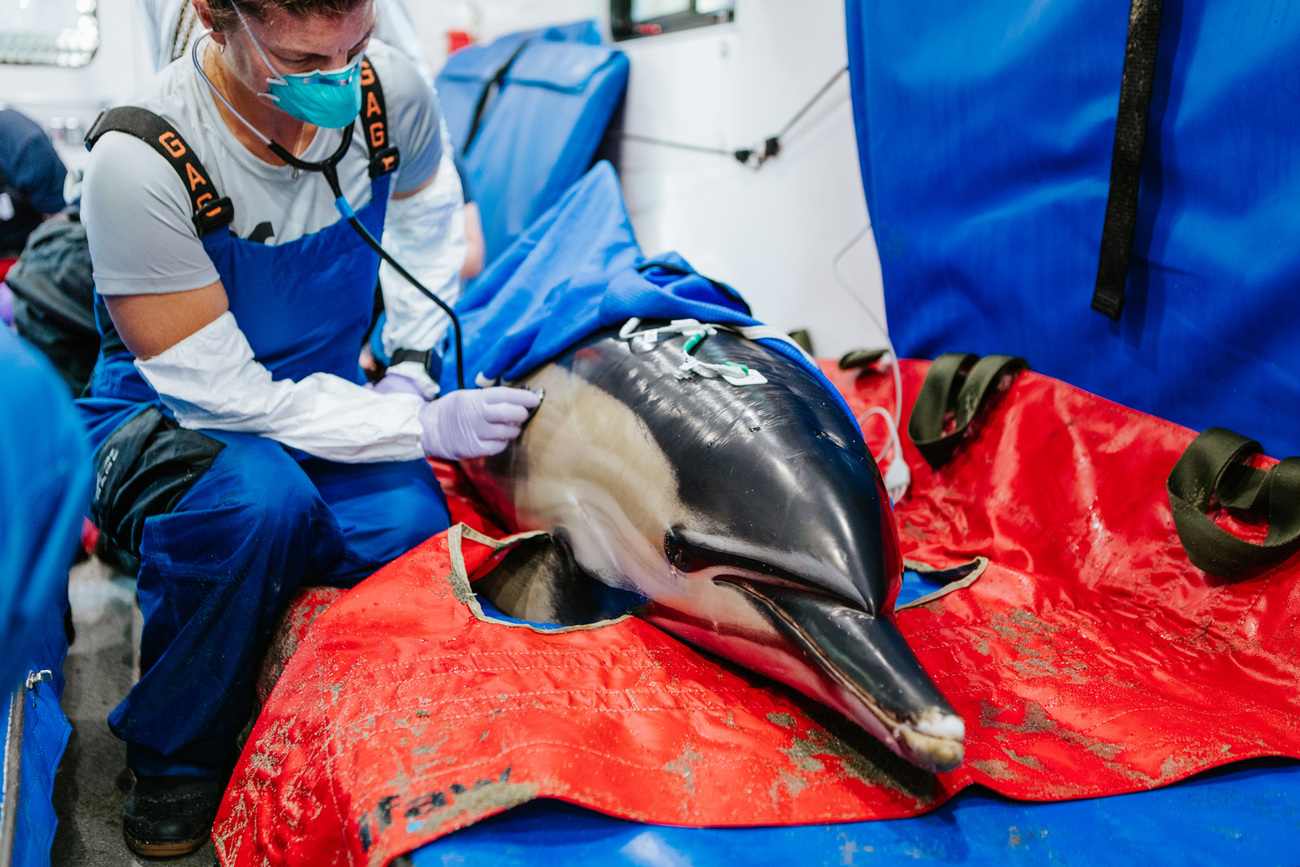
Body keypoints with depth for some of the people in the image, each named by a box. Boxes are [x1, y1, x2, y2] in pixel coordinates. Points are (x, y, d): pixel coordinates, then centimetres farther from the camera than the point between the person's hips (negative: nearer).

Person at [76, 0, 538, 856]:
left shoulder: (392, 92, -13)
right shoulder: (137, 163, -27)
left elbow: (424, 210, 12)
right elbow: (218, 393, -24)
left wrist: (413, 366, 5)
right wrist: (423, 426, -27)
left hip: (326, 392, 4)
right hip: (168, 416, -4)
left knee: (414, 527, -25)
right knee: (256, 498, -37)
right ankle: (176, 755, -8)